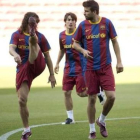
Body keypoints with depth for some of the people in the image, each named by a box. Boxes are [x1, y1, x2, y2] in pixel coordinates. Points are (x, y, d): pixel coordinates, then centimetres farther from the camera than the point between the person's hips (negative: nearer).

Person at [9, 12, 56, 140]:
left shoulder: (40, 37, 7)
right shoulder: (17, 35, 3)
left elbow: (47, 56, 11)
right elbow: (11, 48, -16)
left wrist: (52, 74, 8)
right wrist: (15, 54, -40)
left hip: (37, 66, -1)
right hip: (23, 69, 1)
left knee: (32, 41, -26)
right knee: (22, 100, -6)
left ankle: (33, 35, -66)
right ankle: (26, 130, 10)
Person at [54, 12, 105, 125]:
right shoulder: (62, 35, 6)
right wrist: (57, 63, 19)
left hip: (80, 67, -5)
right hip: (68, 68, 5)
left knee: (81, 93, -6)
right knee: (66, 92, 1)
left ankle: (98, 92, 23)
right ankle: (70, 117, 12)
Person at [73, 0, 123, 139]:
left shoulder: (107, 23, -3)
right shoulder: (82, 25, -1)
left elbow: (114, 42, 4)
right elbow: (75, 43, 8)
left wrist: (119, 61, -1)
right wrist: (83, 50, -13)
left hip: (105, 67, 0)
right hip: (90, 68, 0)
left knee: (111, 96, -10)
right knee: (92, 99, 1)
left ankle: (101, 120, 17)